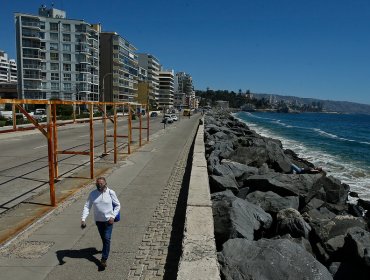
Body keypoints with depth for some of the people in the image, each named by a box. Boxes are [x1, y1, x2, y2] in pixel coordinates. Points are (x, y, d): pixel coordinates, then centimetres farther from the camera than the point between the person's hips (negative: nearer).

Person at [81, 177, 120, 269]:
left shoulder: (111, 193, -13)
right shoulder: (93, 194, -7)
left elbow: (117, 205, -4)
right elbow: (87, 206, -7)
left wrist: (113, 216, -14)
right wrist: (83, 219, -19)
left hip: (108, 220, -3)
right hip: (98, 220, 3)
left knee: (107, 239, -9)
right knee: (103, 238, 19)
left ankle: (104, 259, -1)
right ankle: (106, 249, 47)